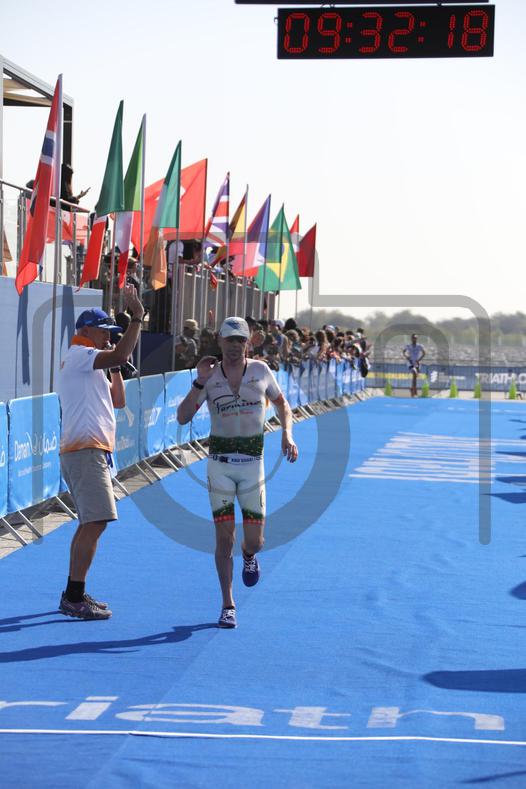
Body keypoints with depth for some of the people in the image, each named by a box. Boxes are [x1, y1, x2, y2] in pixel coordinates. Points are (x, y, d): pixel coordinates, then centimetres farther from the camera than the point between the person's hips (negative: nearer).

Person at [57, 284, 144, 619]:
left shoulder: (90, 365, 25)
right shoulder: (79, 355, -7)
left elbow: (118, 401, 27)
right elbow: (121, 354, -25)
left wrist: (115, 368, 18)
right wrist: (137, 317, -22)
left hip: (92, 451, 11)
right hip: (85, 450, -11)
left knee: (90, 524, 14)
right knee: (95, 522, -16)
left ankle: (74, 595, 19)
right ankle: (75, 598, -16)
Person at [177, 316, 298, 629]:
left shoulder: (261, 370, 2)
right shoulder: (210, 375, -1)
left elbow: (283, 405, 15)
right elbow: (183, 418, -7)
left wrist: (287, 435, -2)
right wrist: (199, 382, -15)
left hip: (252, 462, 1)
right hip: (219, 463, -1)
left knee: (254, 541, 0)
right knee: (224, 536, -5)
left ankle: (249, 556, 39)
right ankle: (228, 606, 5)